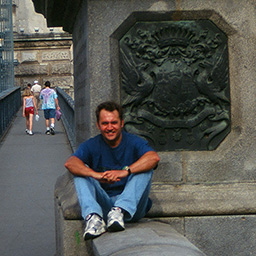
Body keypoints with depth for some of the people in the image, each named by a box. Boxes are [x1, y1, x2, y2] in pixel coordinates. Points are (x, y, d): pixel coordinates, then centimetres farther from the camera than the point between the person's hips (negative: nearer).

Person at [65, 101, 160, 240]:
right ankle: (93, 217, -39)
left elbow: (154, 157, -22)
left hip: (132, 206, -1)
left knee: (145, 169, -20)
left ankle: (120, 211, -40)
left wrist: (125, 171, -36)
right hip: (102, 205, 1)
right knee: (80, 172, -15)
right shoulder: (91, 145, 4)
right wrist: (97, 175, -35)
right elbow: (70, 163, -17)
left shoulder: (134, 142, 0)